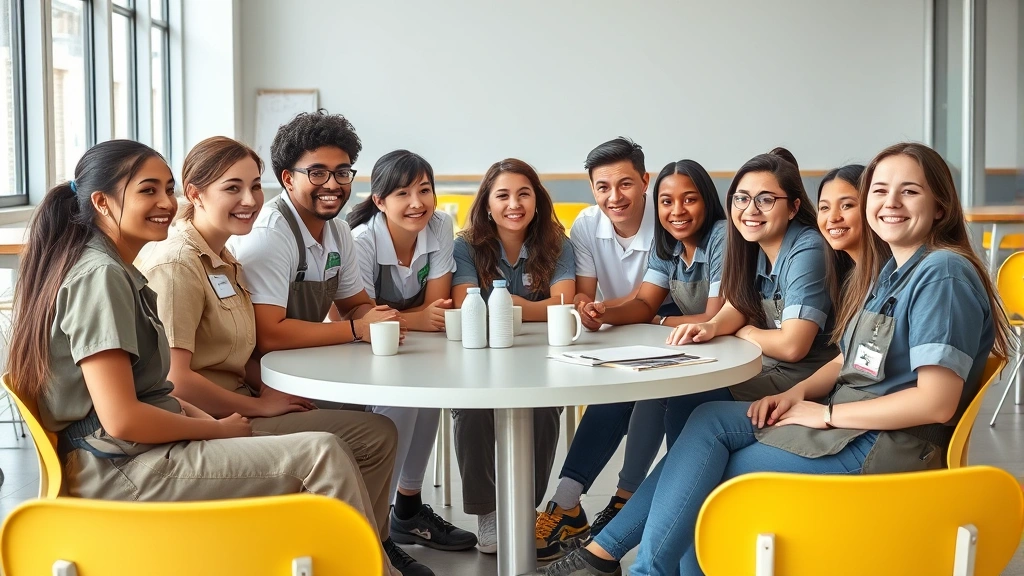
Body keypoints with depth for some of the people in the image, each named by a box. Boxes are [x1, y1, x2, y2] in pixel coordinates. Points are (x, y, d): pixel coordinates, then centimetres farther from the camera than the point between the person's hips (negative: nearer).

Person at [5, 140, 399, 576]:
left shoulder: (114, 272, 15)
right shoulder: (100, 276, -16)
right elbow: (121, 419, -22)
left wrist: (205, 419, 2)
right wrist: (218, 430, -9)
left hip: (131, 455, 10)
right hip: (122, 471, -10)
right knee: (325, 457, -16)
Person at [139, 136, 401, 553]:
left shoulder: (225, 261, 15)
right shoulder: (177, 264, -15)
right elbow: (175, 379, -22)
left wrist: (270, 390, -1)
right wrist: (259, 405, -13)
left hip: (236, 407, 9)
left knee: (378, 432, 1)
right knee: (375, 437, -13)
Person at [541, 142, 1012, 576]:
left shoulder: (943, 273, -16)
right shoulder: (886, 270, 13)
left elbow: (936, 403, -23)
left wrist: (825, 413, -16)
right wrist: (800, 393, -3)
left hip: (885, 448, -8)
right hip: (846, 425, 9)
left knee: (703, 480, -10)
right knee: (708, 420, -6)